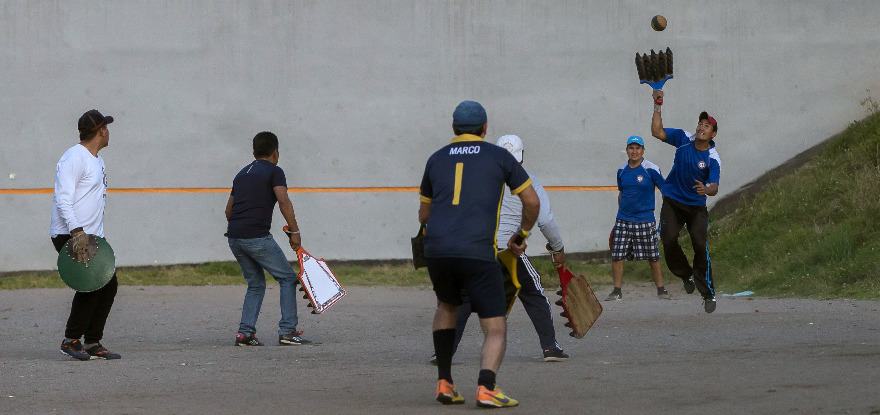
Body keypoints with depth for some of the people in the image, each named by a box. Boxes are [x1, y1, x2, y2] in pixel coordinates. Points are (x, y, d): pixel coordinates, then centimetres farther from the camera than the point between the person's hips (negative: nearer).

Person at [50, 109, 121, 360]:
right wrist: (77, 231, -31)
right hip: (69, 236, -10)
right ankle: (71, 340, -8)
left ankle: (93, 344, 10)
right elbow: (62, 198, -21)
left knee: (108, 284, 4)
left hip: (90, 236, 10)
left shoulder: (97, 161, 20)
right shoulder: (75, 158, -12)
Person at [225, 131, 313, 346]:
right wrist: (295, 232, -11)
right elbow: (284, 202, -13)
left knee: (256, 284, 19)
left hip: (234, 237, 7)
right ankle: (287, 331, -2)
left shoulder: (242, 173, 22)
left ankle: (245, 332, 7)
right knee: (287, 278, 5)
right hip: (257, 237, -7)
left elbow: (229, 209, 28)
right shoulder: (274, 171, 1)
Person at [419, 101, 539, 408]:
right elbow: (532, 201, 12)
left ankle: (444, 383, 22)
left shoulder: (436, 159, 18)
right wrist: (522, 235, 29)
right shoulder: (498, 156, 10)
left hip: (436, 248, 4)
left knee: (447, 307, 31)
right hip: (478, 252, -4)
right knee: (495, 329, 2)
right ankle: (486, 387, -23)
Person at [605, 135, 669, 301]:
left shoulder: (651, 169, -5)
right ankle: (617, 291, 8)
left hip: (645, 220, -4)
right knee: (616, 256, -2)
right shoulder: (622, 170, 8)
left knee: (653, 257, 0)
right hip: (623, 221, 4)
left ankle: (661, 289, 12)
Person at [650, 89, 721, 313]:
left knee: (701, 245, -15)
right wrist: (658, 107, -14)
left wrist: (706, 189, -47)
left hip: (696, 206, -2)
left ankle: (708, 294, -5)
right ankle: (686, 275, 11)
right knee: (668, 238, -17)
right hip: (672, 202, 2)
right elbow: (657, 132, -6)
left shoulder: (713, 158, -15)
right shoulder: (684, 138, -5)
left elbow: (714, 187, -24)